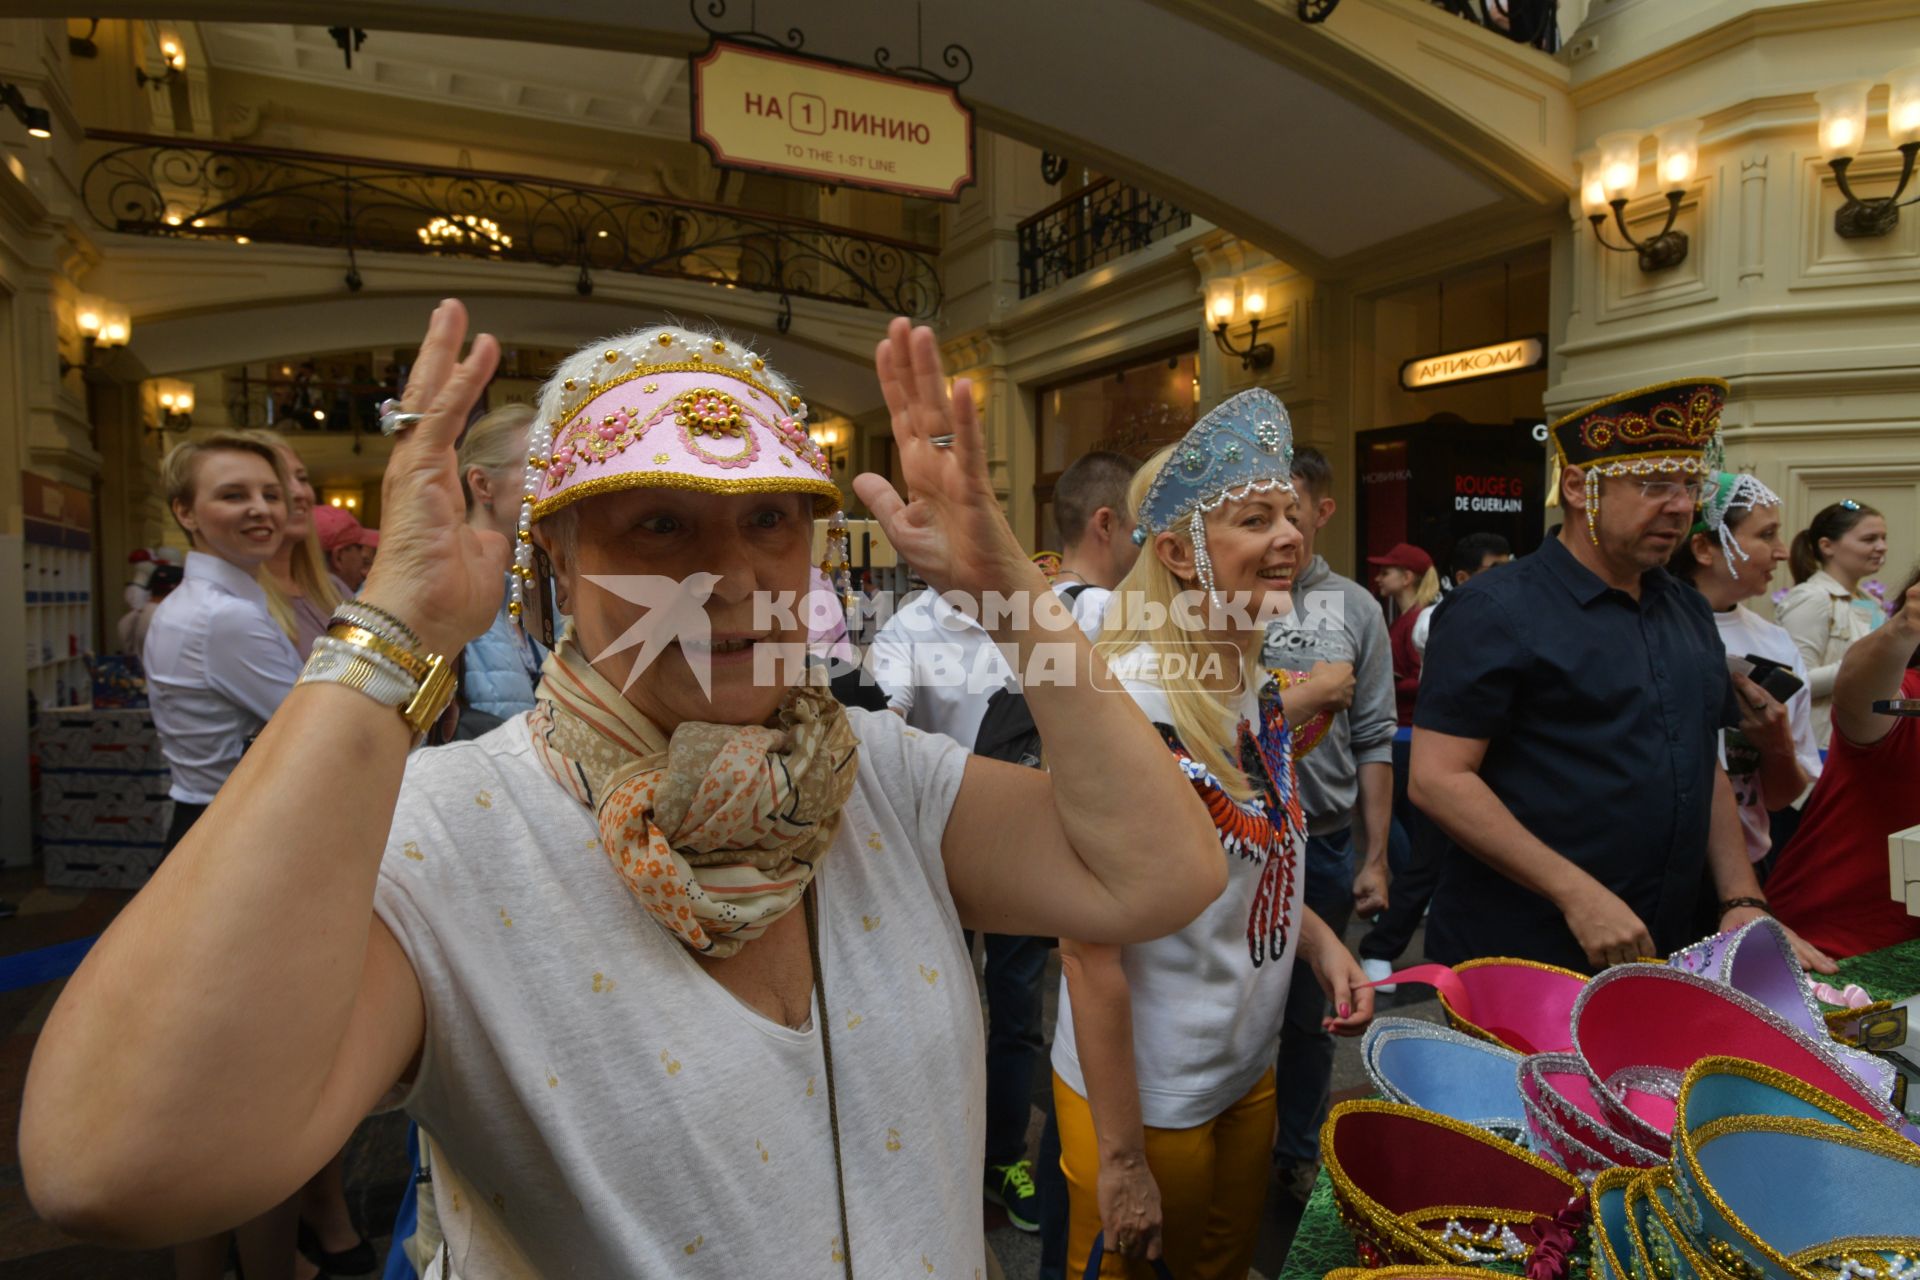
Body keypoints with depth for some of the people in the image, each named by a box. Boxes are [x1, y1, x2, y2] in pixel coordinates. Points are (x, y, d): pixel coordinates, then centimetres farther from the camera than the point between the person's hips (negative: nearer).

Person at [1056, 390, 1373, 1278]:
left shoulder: (1260, 685, -1)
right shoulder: (1125, 705, -27)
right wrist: (1120, 1159, -18)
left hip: (1248, 1071, 7)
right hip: (1145, 1098, -7)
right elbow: (1087, 947, -23)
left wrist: (1320, 941, -3)